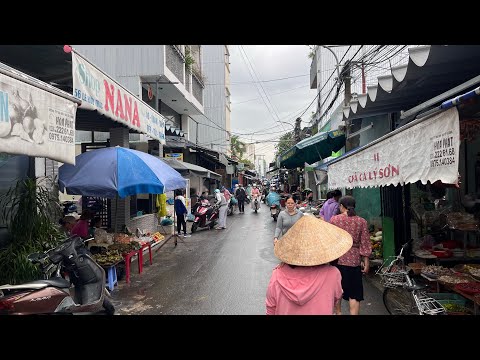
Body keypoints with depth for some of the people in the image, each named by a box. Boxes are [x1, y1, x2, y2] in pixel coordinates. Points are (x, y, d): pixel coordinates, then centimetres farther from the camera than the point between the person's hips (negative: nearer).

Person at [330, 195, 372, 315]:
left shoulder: (334, 219, -5)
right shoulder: (362, 221, -4)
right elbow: (365, 243, -4)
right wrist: (366, 262, 4)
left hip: (337, 258, 1)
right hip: (354, 260, -1)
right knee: (354, 293, 8)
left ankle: (338, 312, 36)